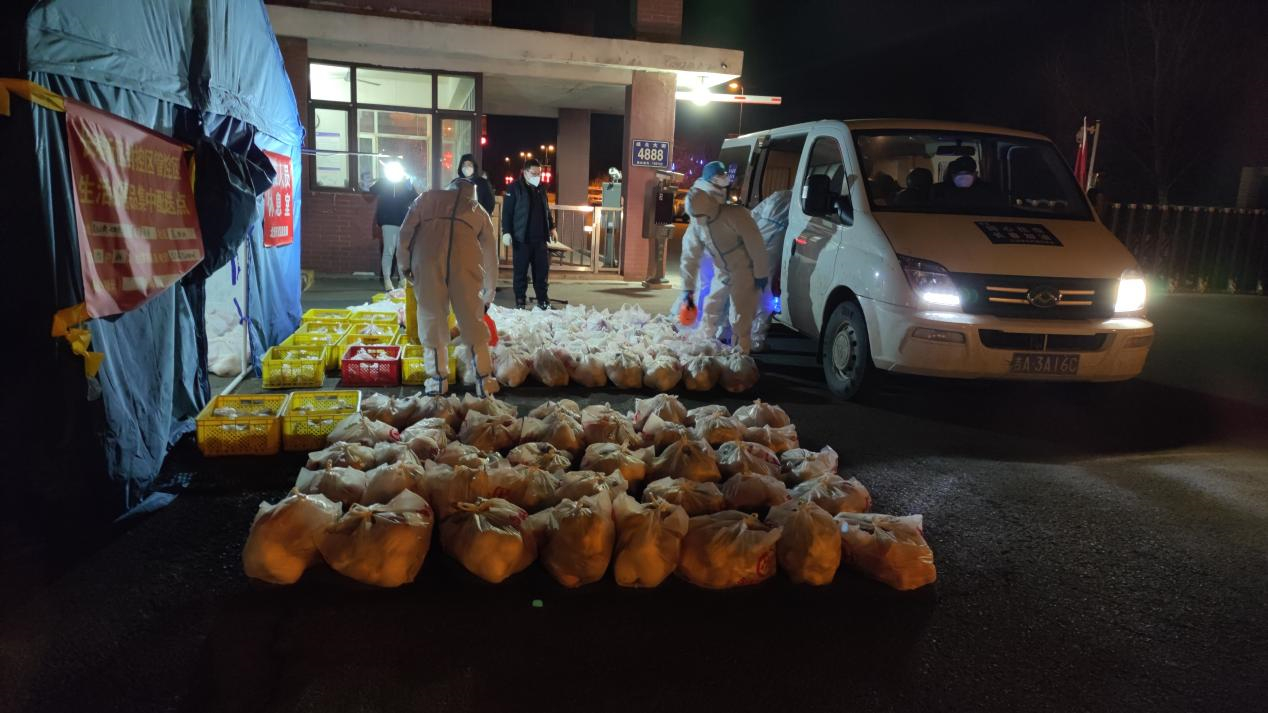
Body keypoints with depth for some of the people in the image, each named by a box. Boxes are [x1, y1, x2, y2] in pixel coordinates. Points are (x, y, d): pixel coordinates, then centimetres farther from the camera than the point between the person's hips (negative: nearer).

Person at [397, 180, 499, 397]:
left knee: (431, 318, 11)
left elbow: (406, 230, 14)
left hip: (427, 259, 0)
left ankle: (437, 379, 15)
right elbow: (491, 256, 32)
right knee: (472, 321, 10)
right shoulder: (479, 211, 31)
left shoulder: (428, 197, 29)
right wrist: (488, 296, 40)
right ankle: (484, 379, 13)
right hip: (465, 261, 1)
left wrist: (404, 264, 22)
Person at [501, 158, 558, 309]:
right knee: (521, 270, 1)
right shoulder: (514, 188, -4)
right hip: (522, 238, -5)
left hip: (540, 237, 5)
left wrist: (552, 227, 21)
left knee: (542, 269, 6)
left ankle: (543, 300, 16)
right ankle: (520, 301, 9)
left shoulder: (541, 189, 14)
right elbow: (507, 212, -7)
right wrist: (506, 232, -14)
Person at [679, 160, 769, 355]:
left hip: (745, 273, -6)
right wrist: (687, 288, -4)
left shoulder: (735, 215, -28)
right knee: (710, 310, 14)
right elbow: (689, 257, -3)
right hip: (722, 274, 6)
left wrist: (761, 274, -17)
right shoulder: (696, 224, -8)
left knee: (740, 320, -5)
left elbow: (755, 245, -23)